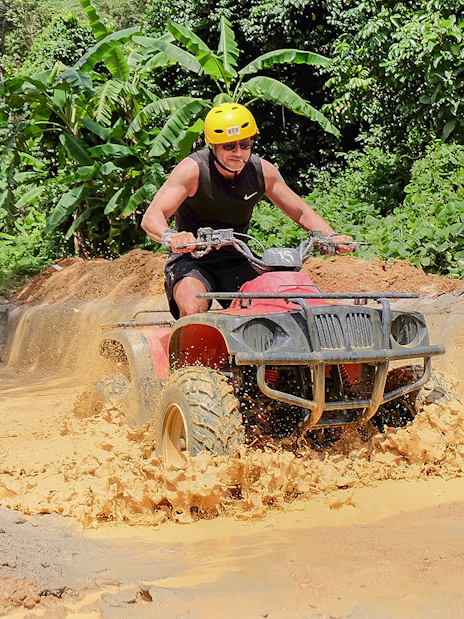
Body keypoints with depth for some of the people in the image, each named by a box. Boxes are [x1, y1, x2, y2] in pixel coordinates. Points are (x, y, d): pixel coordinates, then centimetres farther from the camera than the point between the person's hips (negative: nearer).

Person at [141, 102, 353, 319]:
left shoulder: (262, 171, -3)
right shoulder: (193, 169, -17)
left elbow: (301, 212, 7)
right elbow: (151, 217, -27)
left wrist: (333, 237, -12)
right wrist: (170, 237, -50)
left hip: (236, 262, 4)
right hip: (191, 259, -4)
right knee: (193, 309, -34)